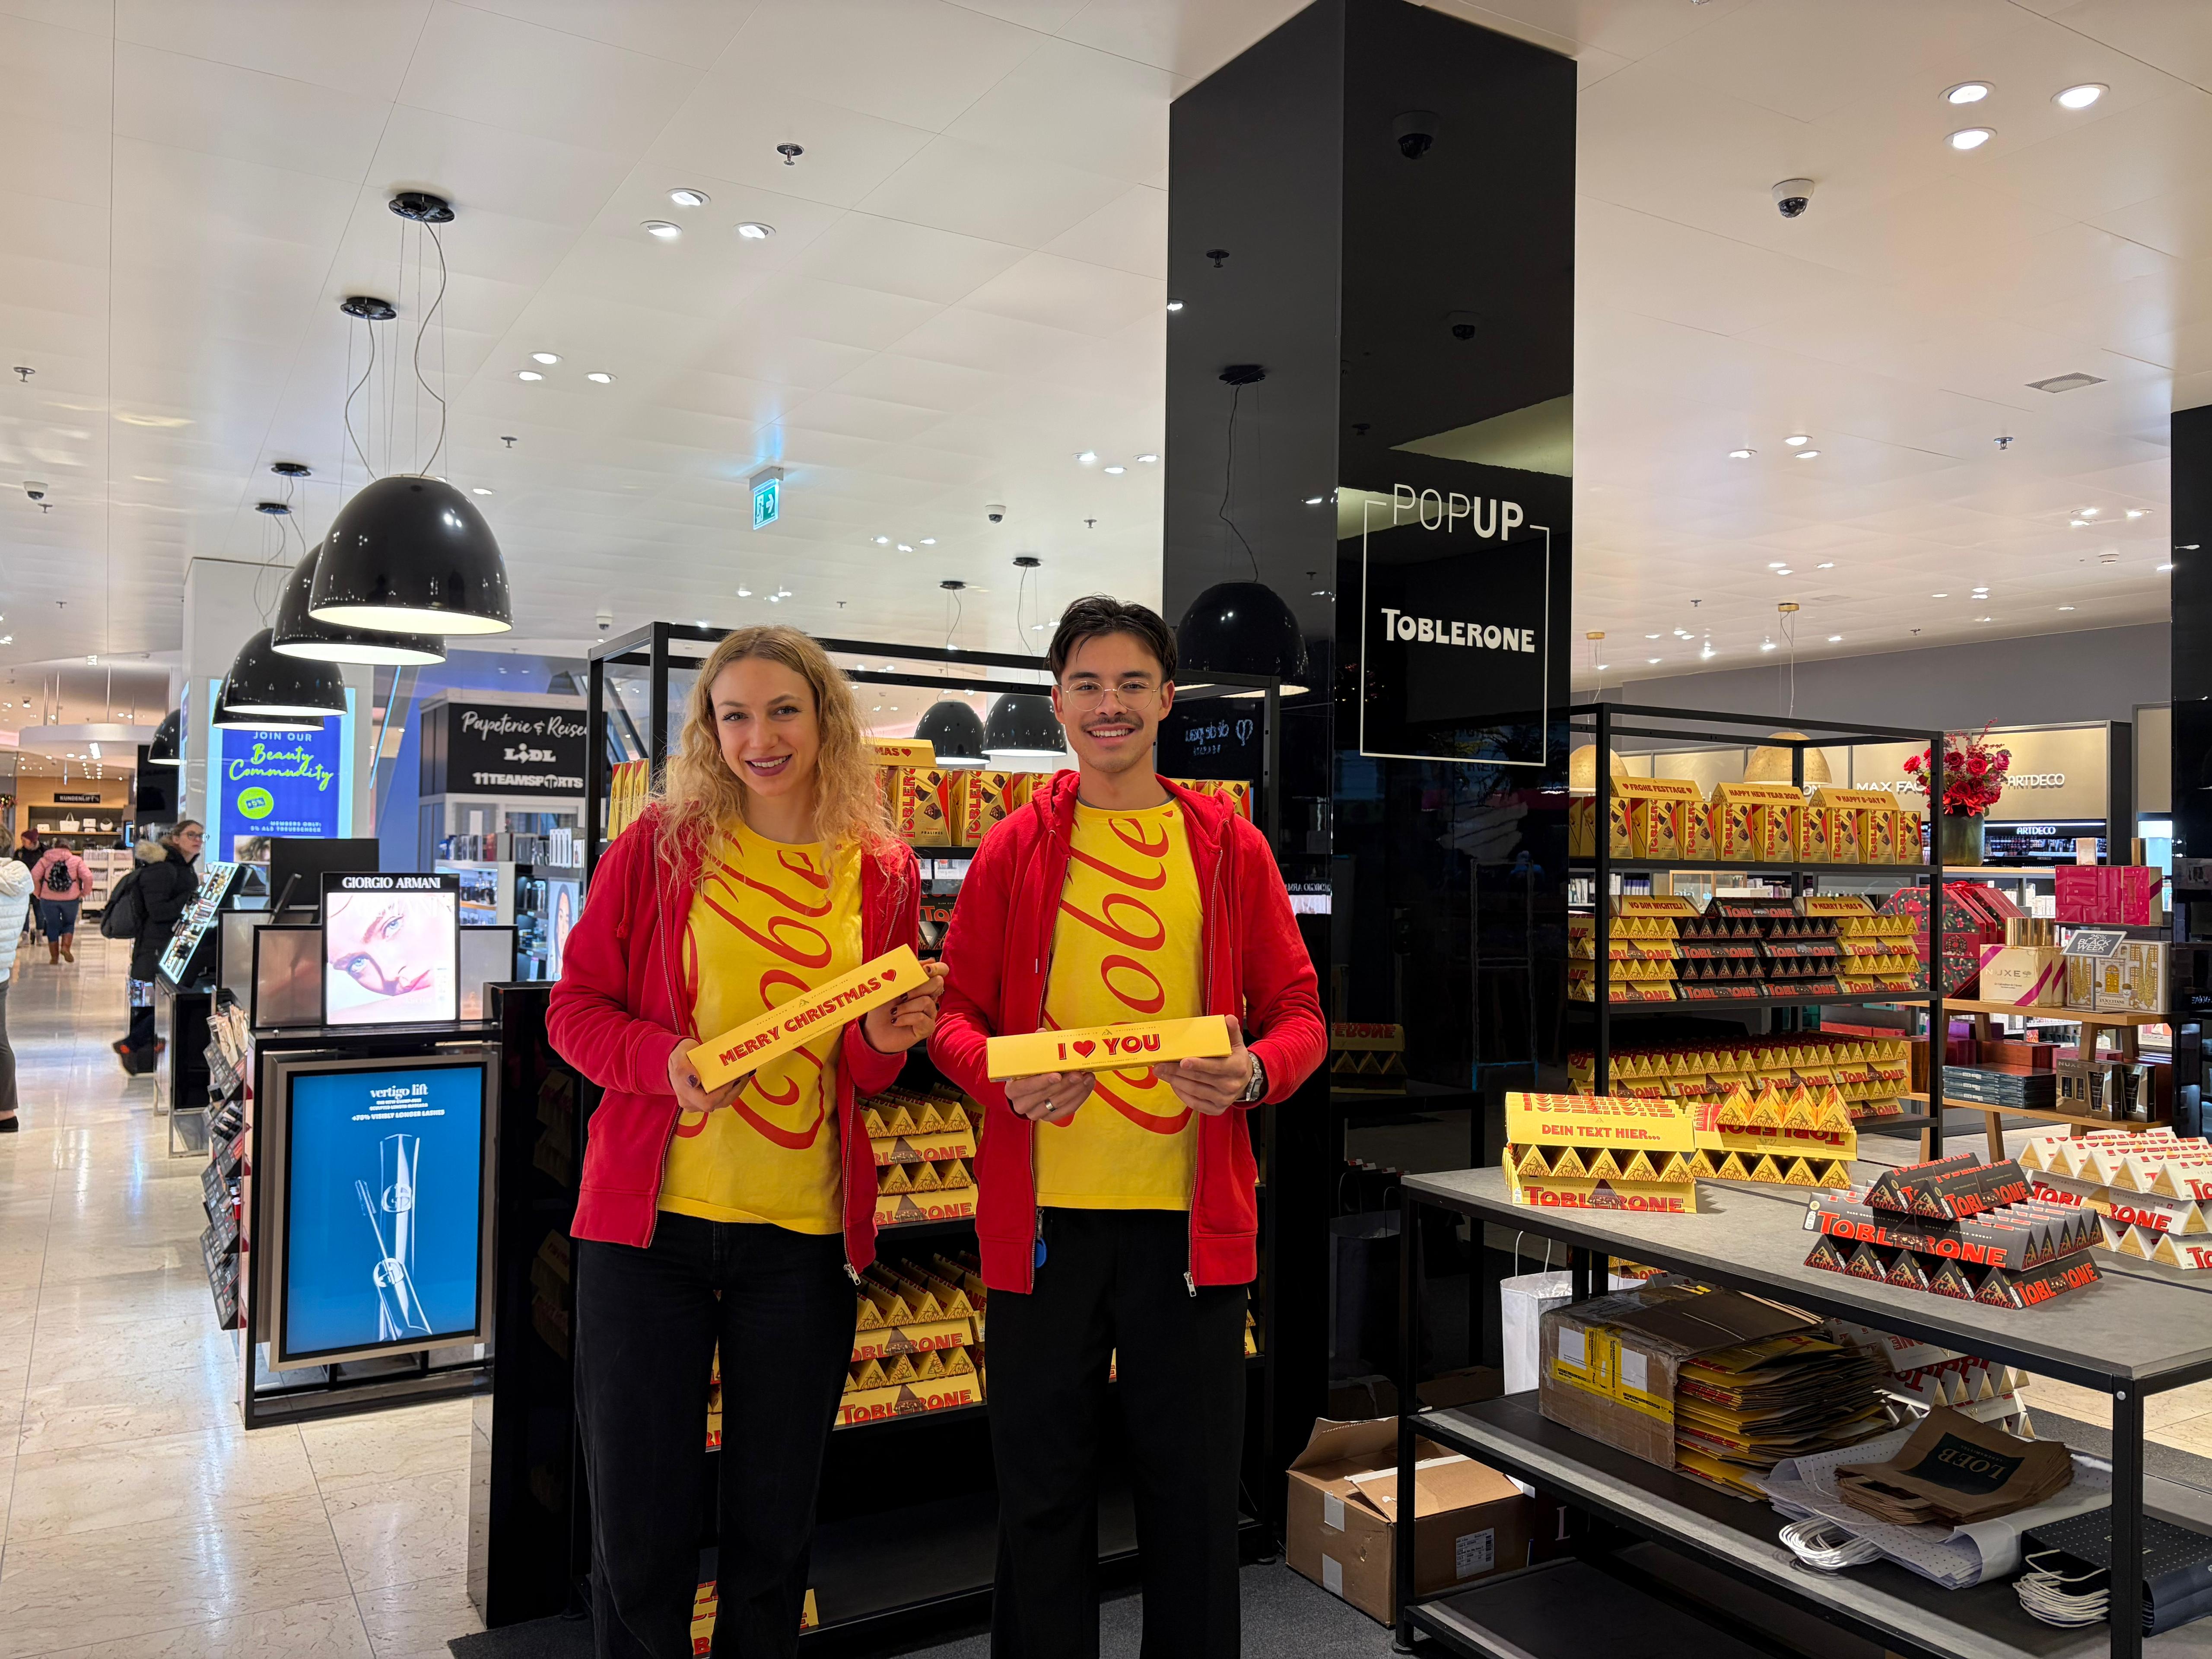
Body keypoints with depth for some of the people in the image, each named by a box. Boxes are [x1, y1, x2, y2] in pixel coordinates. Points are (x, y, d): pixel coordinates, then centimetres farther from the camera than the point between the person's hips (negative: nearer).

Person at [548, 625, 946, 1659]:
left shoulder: (882, 873, 3)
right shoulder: (661, 845, -1)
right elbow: (576, 1007, 1)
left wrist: (886, 1043, -12)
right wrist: (666, 1058, -18)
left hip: (806, 1237, 2)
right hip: (648, 1224, -1)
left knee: (774, 1526, 16)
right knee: (638, 1532, 8)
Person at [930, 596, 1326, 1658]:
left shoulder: (1231, 849, 5)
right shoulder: (1012, 850, 4)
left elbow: (1297, 1013, 6)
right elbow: (955, 1011, 6)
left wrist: (1254, 1072, -15)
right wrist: (1003, 1076, -15)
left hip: (1192, 1217, 0)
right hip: (1042, 1217, 0)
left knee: (1192, 1492, 12)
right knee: (1042, 1491, 13)